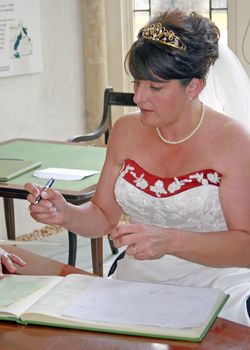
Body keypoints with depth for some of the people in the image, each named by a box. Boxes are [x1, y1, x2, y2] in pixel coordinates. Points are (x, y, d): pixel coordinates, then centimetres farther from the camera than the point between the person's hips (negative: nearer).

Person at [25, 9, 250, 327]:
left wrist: (169, 241, -28)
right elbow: (104, 216, 11)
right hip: (136, 276, 4)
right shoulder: (125, 130, 4)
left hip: (214, 280, -4)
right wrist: (66, 214, -10)